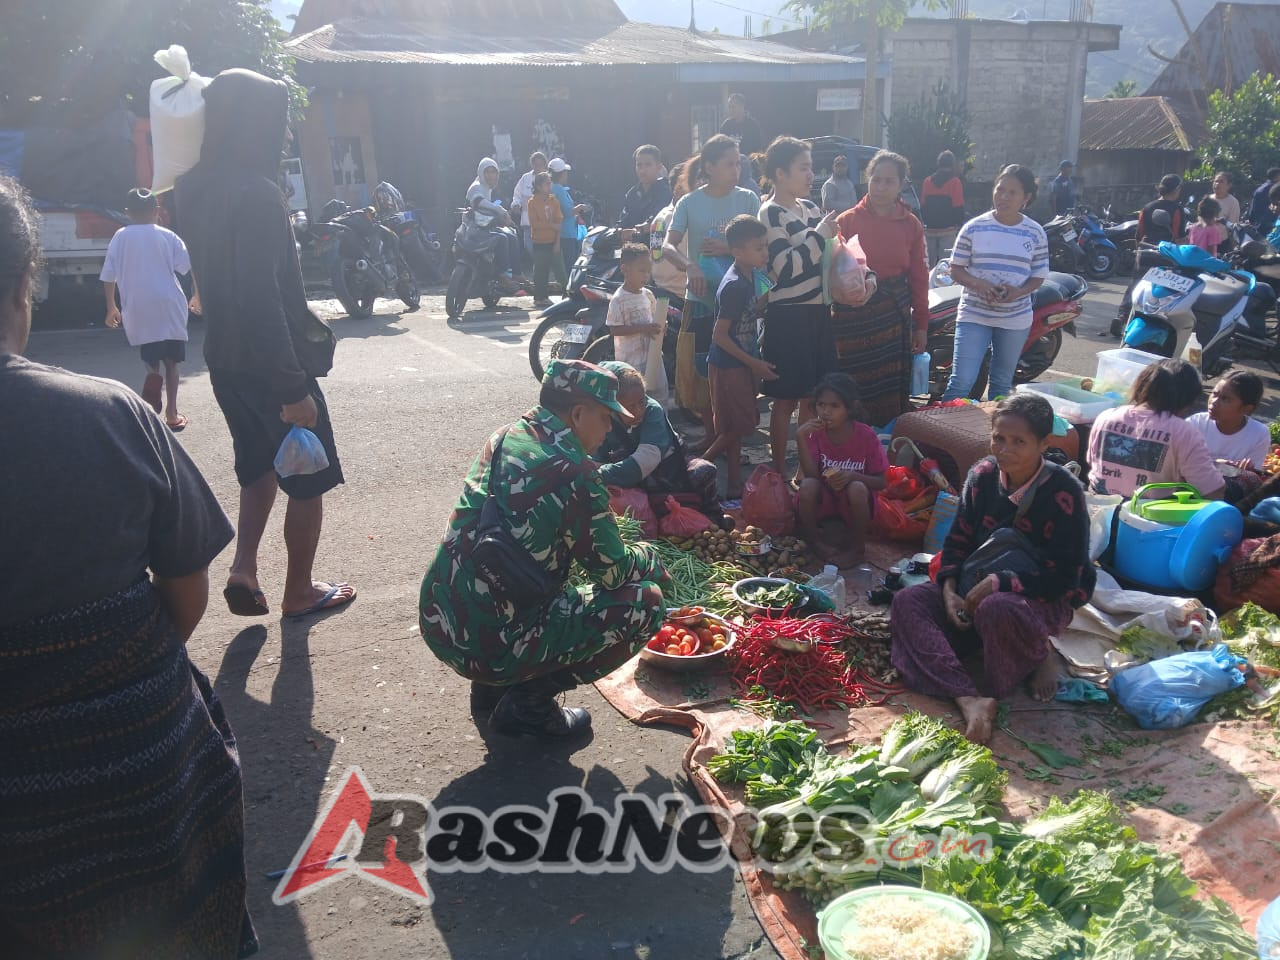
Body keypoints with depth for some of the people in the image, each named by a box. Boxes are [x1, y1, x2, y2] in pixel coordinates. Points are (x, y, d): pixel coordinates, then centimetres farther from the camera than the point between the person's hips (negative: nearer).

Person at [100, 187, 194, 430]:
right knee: (170, 361, 8)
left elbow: (108, 275, 5)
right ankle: (171, 413, 4)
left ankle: (153, 376, -23)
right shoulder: (167, 236, 1)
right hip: (168, 307, -1)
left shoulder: (120, 237, 4)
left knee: (151, 359, 12)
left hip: (137, 310, 1)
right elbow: (190, 268, -5)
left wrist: (111, 307, 15)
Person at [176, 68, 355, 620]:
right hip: (270, 364, -8)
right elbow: (263, 298, -27)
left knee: (259, 464, 25)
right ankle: (299, 592, 20)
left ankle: (244, 569, 13)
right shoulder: (256, 193, -22)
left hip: (225, 359, 8)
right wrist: (293, 388, -24)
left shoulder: (197, 189, 5)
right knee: (309, 477, 9)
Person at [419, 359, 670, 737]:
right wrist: (648, 556, 14)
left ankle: (490, 688, 23)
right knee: (645, 601, -3)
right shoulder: (574, 472, -17)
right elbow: (613, 570, -6)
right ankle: (528, 702, 2)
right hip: (492, 647, -8)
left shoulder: (504, 438, 7)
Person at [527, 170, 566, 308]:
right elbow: (534, 223, -12)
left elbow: (559, 221, 3)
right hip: (540, 242, -3)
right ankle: (540, 298, 10)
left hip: (553, 241, 3)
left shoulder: (553, 200, 7)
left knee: (560, 269, 0)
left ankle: (567, 294, 4)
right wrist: (552, 225, -14)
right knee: (540, 271, 2)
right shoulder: (532, 202, -4)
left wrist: (557, 241, -6)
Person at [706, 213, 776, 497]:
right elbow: (720, 335, -22)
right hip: (728, 367, -9)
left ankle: (735, 487, 22)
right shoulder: (734, 286, -23)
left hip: (742, 364, 9)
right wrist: (754, 364, -18)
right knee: (735, 428, -2)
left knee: (736, 428, 14)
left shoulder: (750, 276, 4)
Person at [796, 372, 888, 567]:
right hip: (824, 499, 1)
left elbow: (881, 482, -11)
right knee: (807, 485, -30)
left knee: (857, 489, -34)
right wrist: (801, 439, -30)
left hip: (853, 503, -1)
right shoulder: (815, 432, -12)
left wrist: (853, 476, -30)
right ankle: (816, 541, -6)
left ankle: (857, 547, -11)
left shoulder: (866, 436, -16)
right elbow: (811, 474, -20)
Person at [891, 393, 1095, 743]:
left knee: (995, 610, -41)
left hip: (1045, 599, -6)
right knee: (907, 602, -17)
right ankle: (970, 700, -34)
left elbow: (1063, 578, -20)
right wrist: (950, 591, -13)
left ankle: (1039, 656, -5)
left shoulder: (1063, 493, -19)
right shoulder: (983, 475, -4)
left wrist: (998, 582, -26)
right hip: (978, 589, 7)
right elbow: (958, 541, 4)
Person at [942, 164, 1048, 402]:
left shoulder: (1036, 234, 0)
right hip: (974, 315, -2)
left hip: (1015, 319, 2)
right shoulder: (974, 228, -4)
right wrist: (979, 285, -21)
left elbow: (1039, 275, 5)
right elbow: (956, 269, -1)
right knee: (961, 382, -10)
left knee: (1002, 384, 15)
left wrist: (1019, 292, -17)